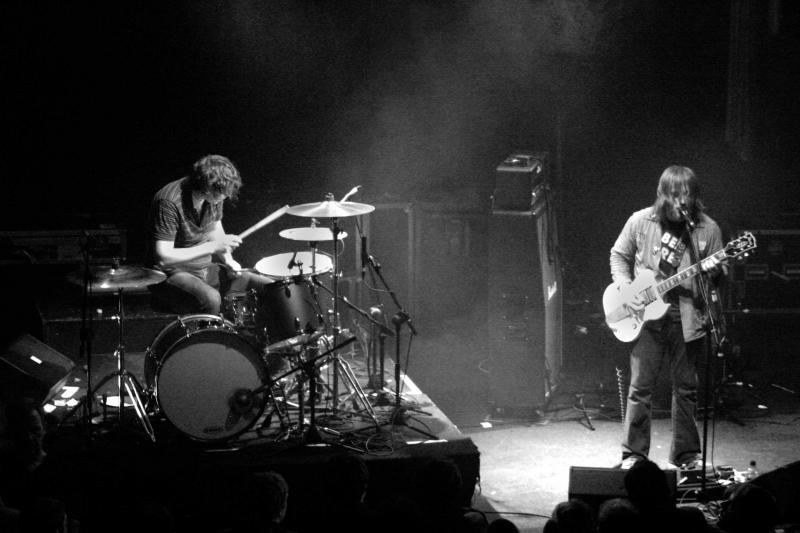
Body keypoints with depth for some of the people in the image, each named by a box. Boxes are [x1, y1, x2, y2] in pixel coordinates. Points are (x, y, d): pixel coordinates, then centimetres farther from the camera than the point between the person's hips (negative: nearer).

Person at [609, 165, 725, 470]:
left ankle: (686, 453, 20)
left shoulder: (707, 229, -2)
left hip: (688, 319, 1)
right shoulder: (641, 222, -2)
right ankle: (633, 454, 8)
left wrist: (713, 270, -18)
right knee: (640, 387, -1)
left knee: (686, 387, 8)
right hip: (647, 317, 0)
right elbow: (619, 255, 10)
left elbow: (720, 272, 5)